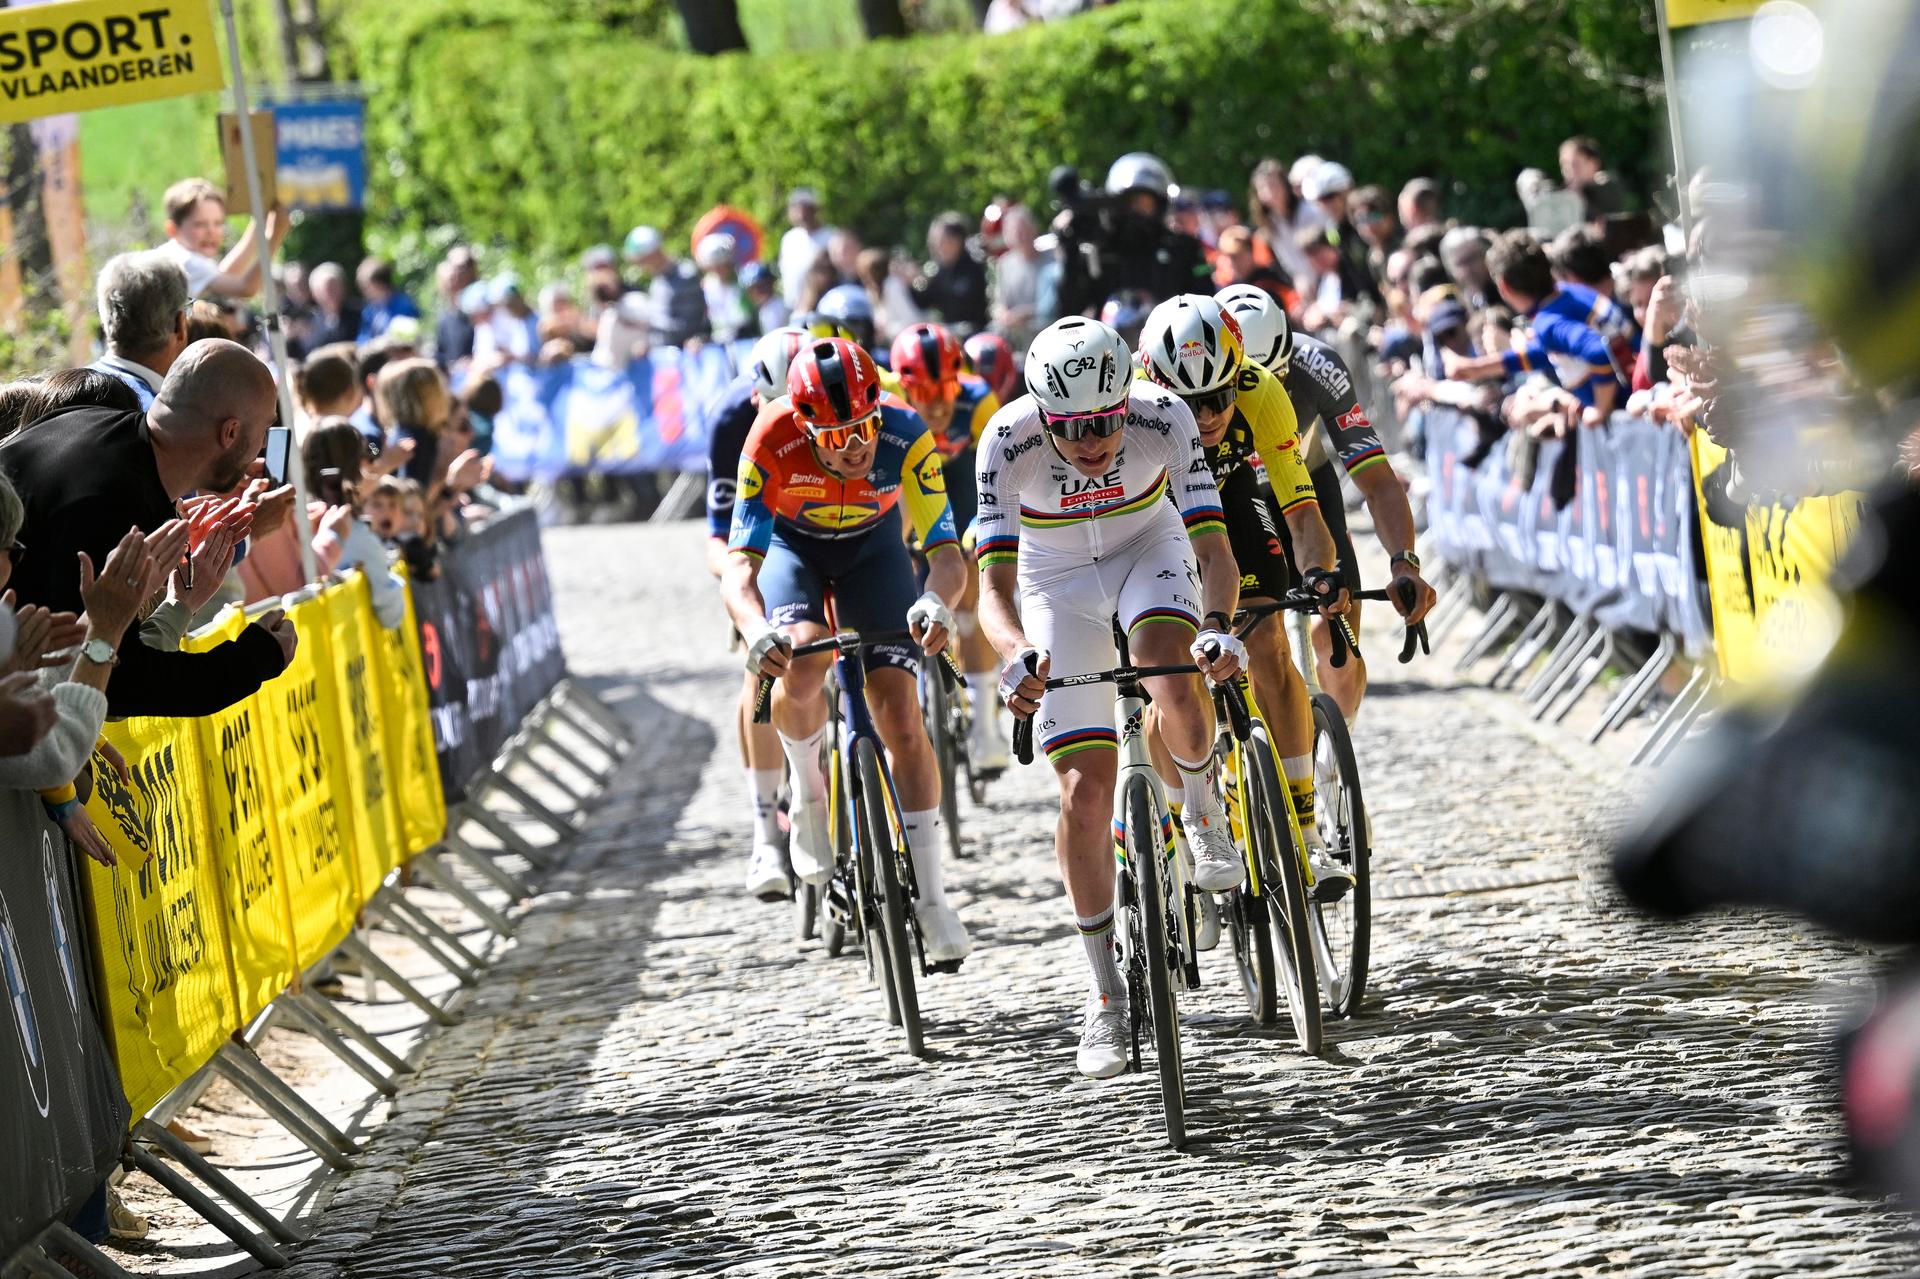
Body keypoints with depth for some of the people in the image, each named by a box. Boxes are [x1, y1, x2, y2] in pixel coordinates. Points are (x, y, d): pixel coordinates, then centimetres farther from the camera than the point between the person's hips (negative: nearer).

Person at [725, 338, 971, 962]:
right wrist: (756, 631, -57)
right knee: (801, 661, -32)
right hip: (792, 542, -1)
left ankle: (929, 898, -1)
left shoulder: (905, 437, -33)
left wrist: (936, 602, -57)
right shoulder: (772, 442, -34)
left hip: (872, 544, 1)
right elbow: (740, 566, -36)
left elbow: (947, 553, -34)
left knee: (900, 712, -10)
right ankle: (807, 791, -2)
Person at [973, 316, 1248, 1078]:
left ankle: (1204, 816, 0)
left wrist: (1218, 627, -53)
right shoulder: (1008, 442, -31)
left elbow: (1214, 551, -33)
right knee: (1085, 792, -7)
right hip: (1058, 581, 0)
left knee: (1175, 682, -33)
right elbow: (994, 587, -34)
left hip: (1148, 551, 0)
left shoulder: (1164, 419, -30)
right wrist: (1014, 656, -54)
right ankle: (1106, 995, 8)